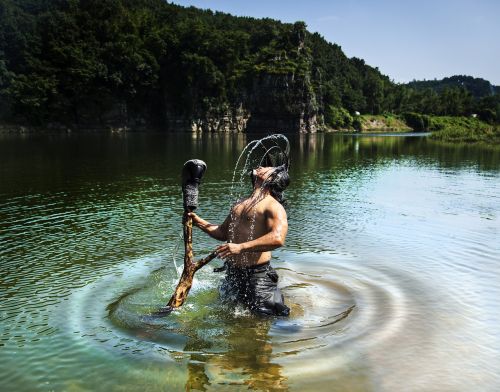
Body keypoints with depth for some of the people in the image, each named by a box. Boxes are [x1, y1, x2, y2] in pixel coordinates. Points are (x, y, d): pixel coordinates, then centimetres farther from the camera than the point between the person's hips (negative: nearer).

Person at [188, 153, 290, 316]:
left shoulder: (273, 206, -12)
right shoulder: (239, 204, 14)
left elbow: (277, 238, -29)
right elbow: (223, 233, 25)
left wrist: (241, 247, -35)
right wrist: (199, 222, 11)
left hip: (257, 274, -8)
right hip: (232, 273, 8)